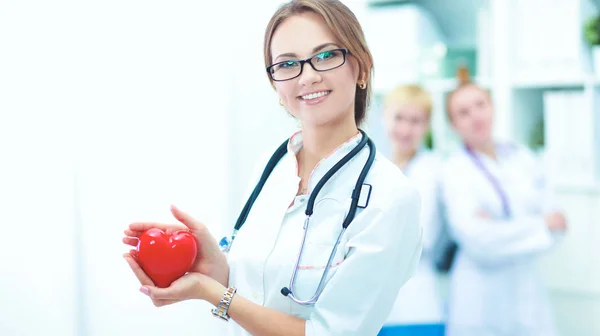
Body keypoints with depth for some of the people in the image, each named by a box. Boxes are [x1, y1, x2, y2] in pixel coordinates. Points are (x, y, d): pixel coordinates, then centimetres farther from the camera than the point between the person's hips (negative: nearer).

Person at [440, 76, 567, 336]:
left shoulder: (522, 157, 6)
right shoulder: (455, 171, -7)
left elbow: (552, 216, 3)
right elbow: (477, 239, -16)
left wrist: (501, 232, -14)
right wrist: (542, 225, -8)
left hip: (529, 294, 4)